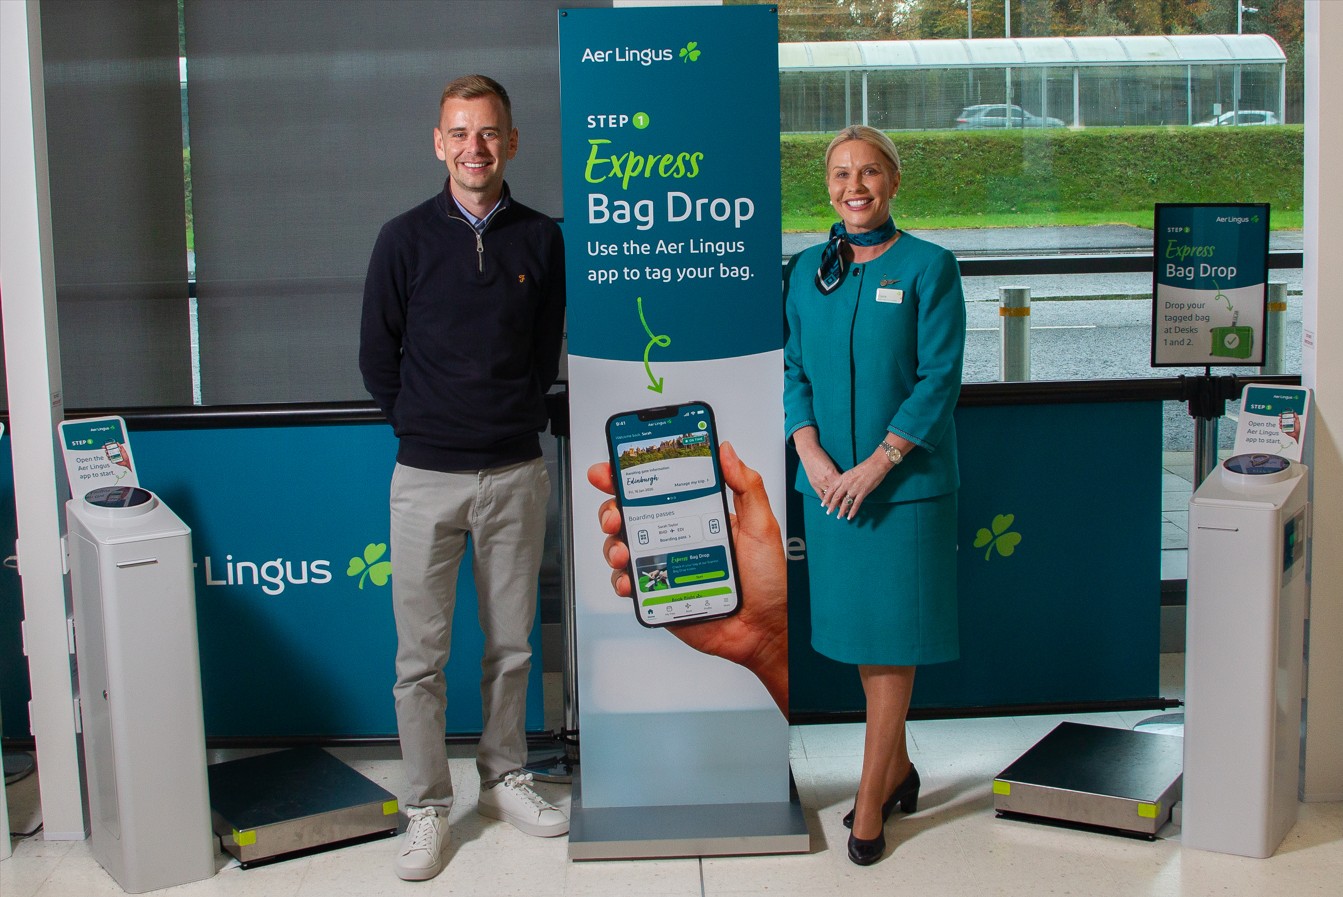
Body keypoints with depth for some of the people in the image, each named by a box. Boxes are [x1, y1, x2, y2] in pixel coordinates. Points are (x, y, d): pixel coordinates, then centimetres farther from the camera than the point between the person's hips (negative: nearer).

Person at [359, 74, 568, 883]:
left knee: (511, 645, 11)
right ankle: (429, 807, 14)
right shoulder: (406, 239, -1)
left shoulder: (542, 240, 3)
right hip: (427, 476, -1)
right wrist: (426, 425, 6)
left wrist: (515, 421, 5)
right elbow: (377, 358, 5)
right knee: (422, 655, 3)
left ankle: (504, 779, 28)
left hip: (516, 473, 2)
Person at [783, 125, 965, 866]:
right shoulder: (805, 270, 8)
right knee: (857, 630, 12)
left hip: (906, 482, -4)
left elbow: (938, 380, -9)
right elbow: (792, 372, 7)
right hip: (829, 480, 4)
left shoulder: (928, 268, -4)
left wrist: (876, 464, -16)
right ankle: (898, 771, 29)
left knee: (892, 641, 0)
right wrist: (813, 456, -9)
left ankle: (871, 802, 8)